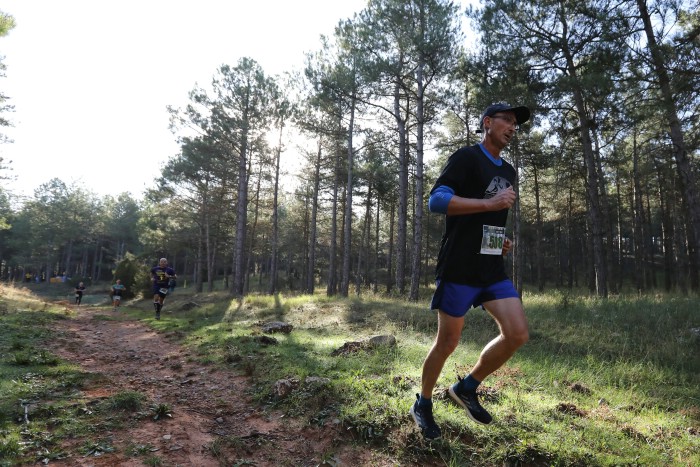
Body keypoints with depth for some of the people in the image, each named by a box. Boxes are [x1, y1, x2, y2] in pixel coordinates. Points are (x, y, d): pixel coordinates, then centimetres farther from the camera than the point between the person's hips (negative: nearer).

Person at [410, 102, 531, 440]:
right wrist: (490, 203, -21)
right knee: (447, 342, 1)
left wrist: (502, 239, 12)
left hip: (493, 270, 8)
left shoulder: (508, 171, 21)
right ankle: (423, 405, 25)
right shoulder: (466, 157, -5)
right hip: (459, 269, -7)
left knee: (518, 333, -3)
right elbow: (436, 200, -18)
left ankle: (467, 388, 18)